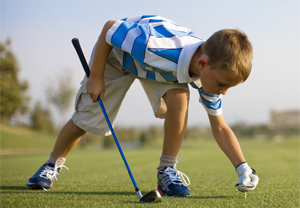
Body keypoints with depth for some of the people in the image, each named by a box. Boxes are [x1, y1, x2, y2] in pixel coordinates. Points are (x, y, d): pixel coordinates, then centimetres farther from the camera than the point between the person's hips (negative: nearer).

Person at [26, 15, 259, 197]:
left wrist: (243, 167, -27)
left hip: (159, 65, 3)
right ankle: (53, 165, 31)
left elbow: (220, 127, -16)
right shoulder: (153, 45, -47)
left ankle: (167, 170, -12)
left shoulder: (213, 71, -26)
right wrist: (96, 77, -23)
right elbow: (110, 28, -30)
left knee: (179, 97, -27)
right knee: (85, 120, 2)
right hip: (116, 51, -3)